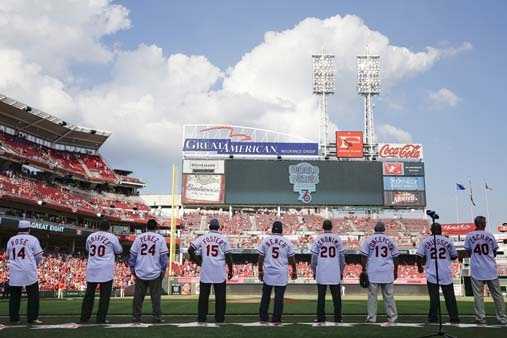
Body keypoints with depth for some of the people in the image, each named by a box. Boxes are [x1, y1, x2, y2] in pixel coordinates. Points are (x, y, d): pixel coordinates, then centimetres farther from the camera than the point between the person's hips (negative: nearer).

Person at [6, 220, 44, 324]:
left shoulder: (11, 240, 10)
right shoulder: (33, 239, 0)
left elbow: (7, 256, 16)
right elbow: (39, 256, -1)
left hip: (14, 272, 4)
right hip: (29, 271, -4)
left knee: (14, 296, 10)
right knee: (33, 295, 3)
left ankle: (14, 318, 11)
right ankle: (32, 318, 0)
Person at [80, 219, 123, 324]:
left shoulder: (90, 236, 7)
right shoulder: (112, 237, -4)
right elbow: (119, 251, 8)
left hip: (92, 270, 4)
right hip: (106, 271, -4)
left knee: (89, 294, 12)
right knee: (104, 296, 3)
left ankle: (84, 317, 15)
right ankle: (100, 319, 2)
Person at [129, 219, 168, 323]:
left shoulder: (139, 237, 2)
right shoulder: (160, 238, -3)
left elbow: (133, 254, 3)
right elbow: (164, 256, -4)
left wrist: (132, 267, 12)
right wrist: (163, 269, 4)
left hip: (140, 272, 2)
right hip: (155, 273, -2)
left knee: (138, 296, 11)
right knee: (155, 297, 6)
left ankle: (136, 317, 15)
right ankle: (157, 317, 7)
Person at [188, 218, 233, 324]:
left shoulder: (202, 238, 3)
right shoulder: (223, 239, 0)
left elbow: (190, 250, -4)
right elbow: (228, 256, -1)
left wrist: (197, 261, 8)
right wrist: (230, 270, 7)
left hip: (205, 272, 1)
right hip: (219, 273, -1)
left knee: (203, 296, 10)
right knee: (220, 297, 8)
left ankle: (201, 318, 13)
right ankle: (219, 319, 11)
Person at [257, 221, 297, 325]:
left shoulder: (265, 240, 0)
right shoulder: (287, 242, -1)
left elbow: (260, 257, 1)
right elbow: (291, 259, 4)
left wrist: (260, 271, 10)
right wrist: (294, 271, 16)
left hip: (268, 272, 1)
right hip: (281, 274, -1)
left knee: (265, 296, 12)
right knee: (279, 297, 5)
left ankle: (263, 317, 16)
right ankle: (276, 319, 7)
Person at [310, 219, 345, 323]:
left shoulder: (318, 239, 0)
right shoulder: (337, 238, 1)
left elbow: (314, 257, 1)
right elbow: (342, 257, 3)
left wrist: (314, 271, 10)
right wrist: (341, 271, 12)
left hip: (321, 273, 0)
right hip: (335, 273, 0)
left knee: (321, 296, 5)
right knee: (336, 296, 7)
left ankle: (321, 318, 6)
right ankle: (338, 318, 9)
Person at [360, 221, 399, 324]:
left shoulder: (369, 240, 0)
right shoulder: (390, 240, 6)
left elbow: (364, 256, -2)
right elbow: (395, 258, 9)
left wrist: (364, 269, 4)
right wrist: (395, 271, 17)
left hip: (373, 272, -2)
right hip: (388, 273, 2)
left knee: (372, 295, 3)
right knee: (389, 295, 9)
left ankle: (371, 318, 5)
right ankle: (392, 317, 12)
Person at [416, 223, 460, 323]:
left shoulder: (425, 241, -2)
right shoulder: (447, 241, 2)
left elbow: (419, 256, -5)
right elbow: (454, 256, 9)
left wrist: (419, 266, 10)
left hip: (432, 273, -1)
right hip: (446, 273, 1)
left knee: (434, 297, 3)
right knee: (450, 296, 9)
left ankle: (433, 318, 3)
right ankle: (454, 318, 12)